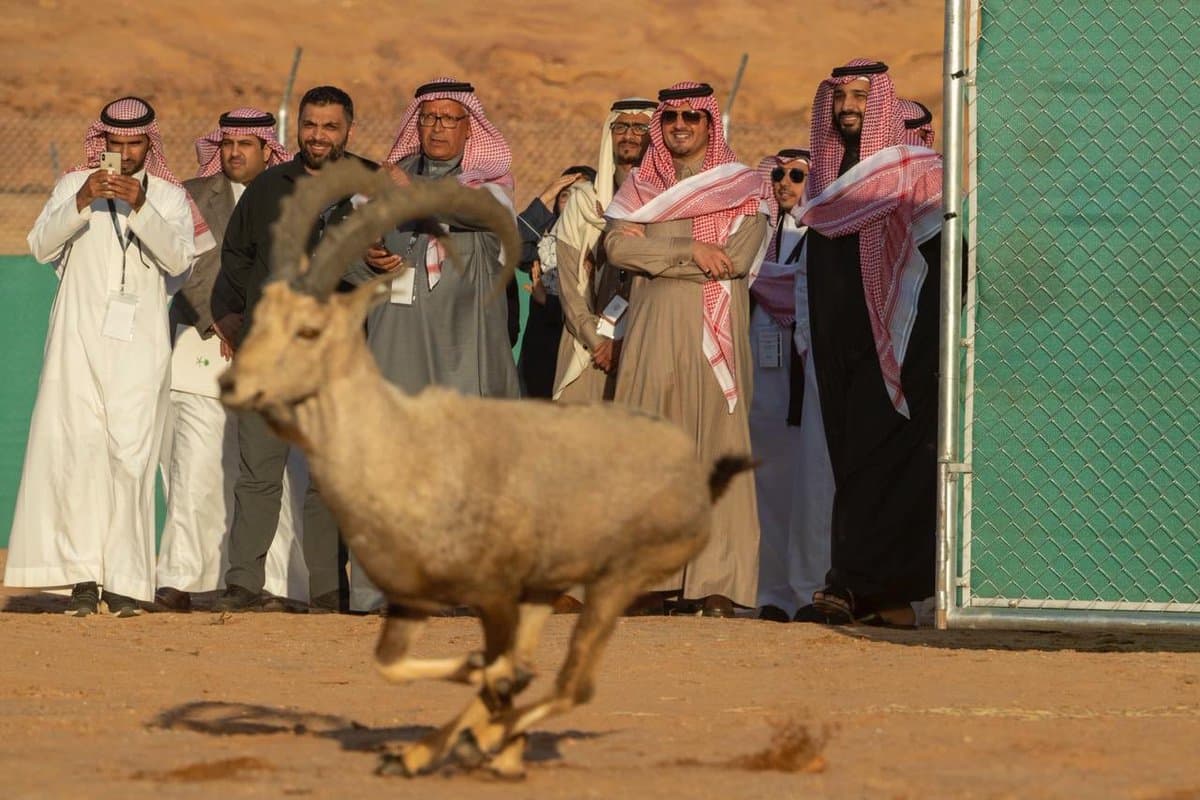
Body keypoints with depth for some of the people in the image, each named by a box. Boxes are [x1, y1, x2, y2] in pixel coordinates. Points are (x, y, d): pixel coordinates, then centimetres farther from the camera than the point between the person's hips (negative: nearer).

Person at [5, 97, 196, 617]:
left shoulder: (170, 196, 11)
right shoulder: (73, 185, 12)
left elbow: (178, 259, -5)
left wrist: (141, 207, -18)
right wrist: (82, 201, -16)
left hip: (139, 344, 0)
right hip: (79, 337, 0)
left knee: (130, 454, -8)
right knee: (78, 447, -11)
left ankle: (124, 579, -7)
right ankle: (82, 574, -13)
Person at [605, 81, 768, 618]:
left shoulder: (742, 188, 7)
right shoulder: (640, 186, 15)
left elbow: (737, 257, -9)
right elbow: (617, 247, -2)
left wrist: (655, 248, -6)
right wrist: (690, 251, -12)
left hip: (714, 338, -2)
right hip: (653, 333, 2)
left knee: (716, 445, -7)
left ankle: (716, 582, -10)